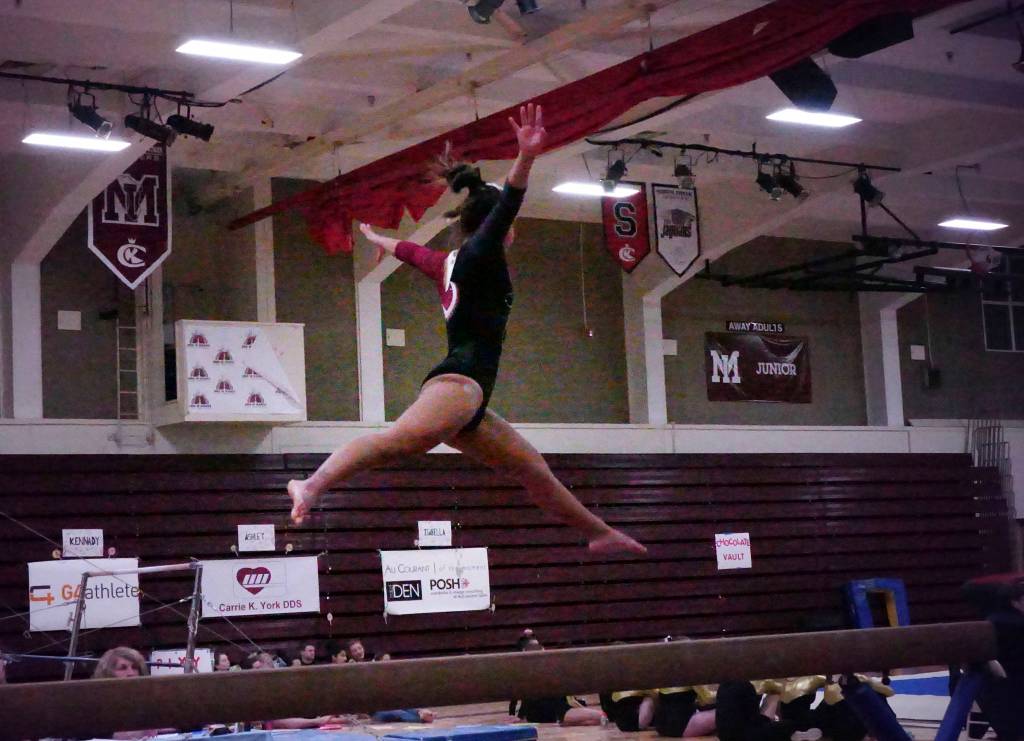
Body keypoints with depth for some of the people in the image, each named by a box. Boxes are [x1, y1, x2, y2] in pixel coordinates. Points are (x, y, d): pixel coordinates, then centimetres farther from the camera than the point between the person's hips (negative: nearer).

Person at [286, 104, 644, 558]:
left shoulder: (448, 263, 26)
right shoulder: (479, 253, 1)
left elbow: (407, 249, 46)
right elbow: (505, 207, -18)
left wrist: (375, 237, 66)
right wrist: (526, 159, -33)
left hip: (463, 390, 11)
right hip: (462, 379, -11)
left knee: (531, 468, 16)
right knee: (404, 439, -34)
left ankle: (599, 532, 26)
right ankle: (313, 486, -51)